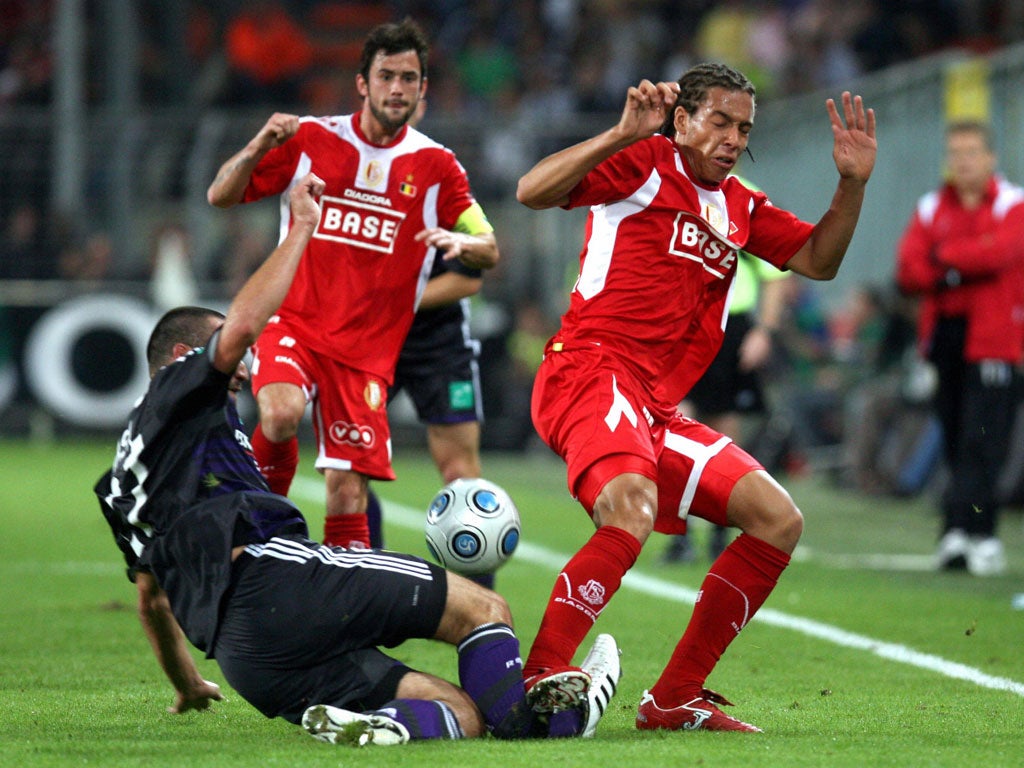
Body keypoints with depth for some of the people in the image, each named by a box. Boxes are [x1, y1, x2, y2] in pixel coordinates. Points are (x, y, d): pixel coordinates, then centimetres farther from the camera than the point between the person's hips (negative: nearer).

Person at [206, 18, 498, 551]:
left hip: (368, 351, 1)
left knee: (348, 493, -7)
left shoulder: (435, 166, 6)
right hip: (293, 324, -1)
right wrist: (261, 146, -15)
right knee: (281, 414, -31)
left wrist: (459, 242, -19)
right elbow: (220, 196, 4)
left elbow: (489, 252, 4)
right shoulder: (312, 139, 4)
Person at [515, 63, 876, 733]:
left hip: (659, 411, 9)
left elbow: (818, 261, 23)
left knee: (779, 521, 4)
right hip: (591, 372, -9)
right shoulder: (644, 164, 1)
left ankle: (674, 700, 7)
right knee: (633, 508, -36)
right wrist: (623, 135, -21)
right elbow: (533, 192, -11)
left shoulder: (741, 208, 23)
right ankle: (536, 681, -38)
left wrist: (853, 183, 8)